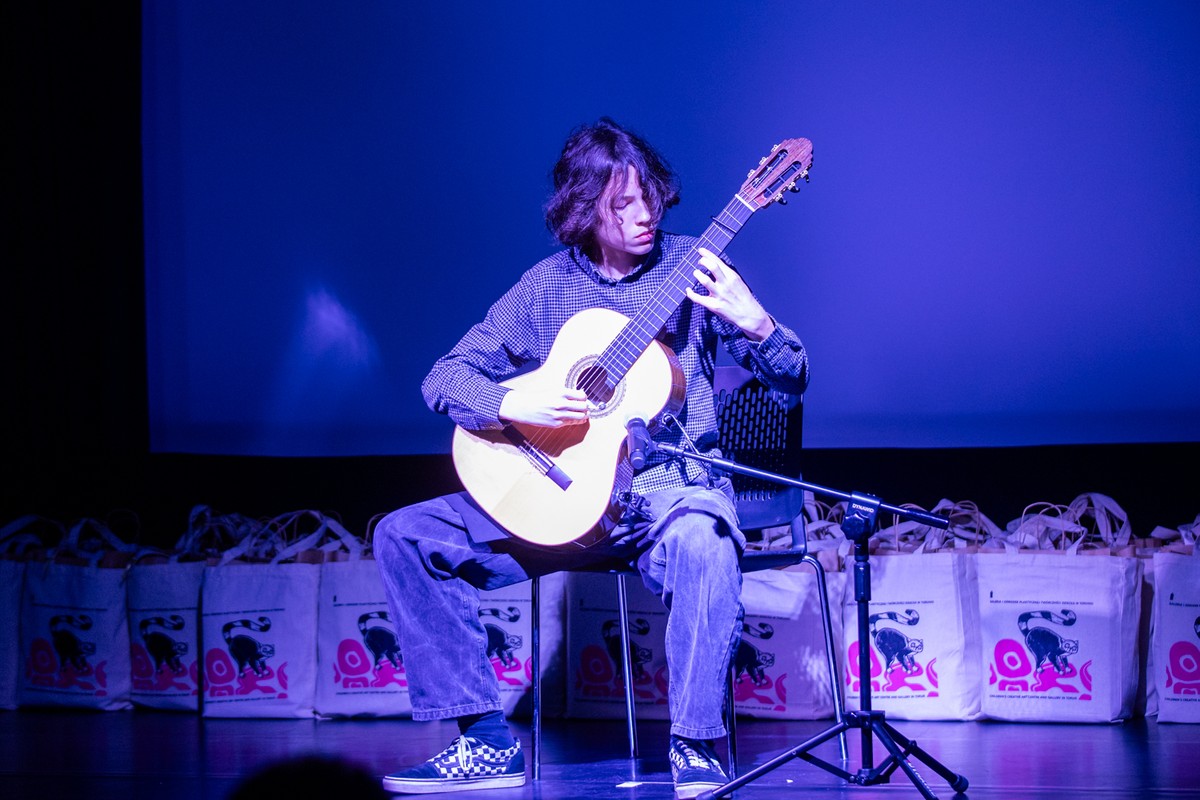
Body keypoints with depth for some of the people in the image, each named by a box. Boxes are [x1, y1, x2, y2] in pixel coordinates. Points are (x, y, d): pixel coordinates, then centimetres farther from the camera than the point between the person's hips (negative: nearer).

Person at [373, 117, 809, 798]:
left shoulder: (690, 268, 1)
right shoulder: (546, 287, 6)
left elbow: (792, 379, -1)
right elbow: (446, 377, 4)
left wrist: (755, 323, -23)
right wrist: (511, 405, -17)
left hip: (670, 485, -4)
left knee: (702, 542, -41)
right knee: (406, 536, -10)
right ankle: (488, 741, -8)